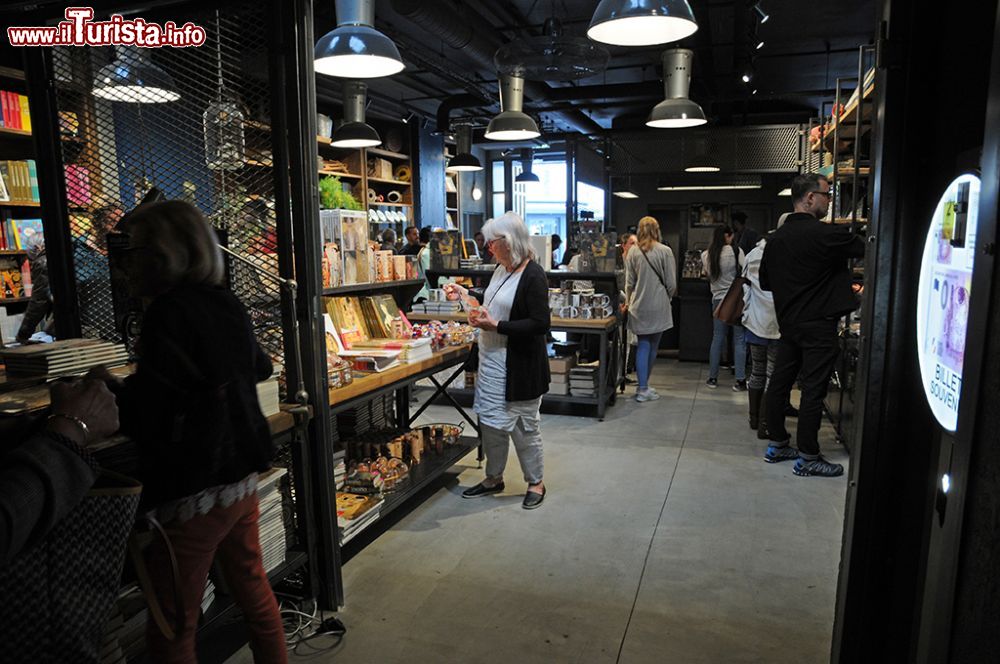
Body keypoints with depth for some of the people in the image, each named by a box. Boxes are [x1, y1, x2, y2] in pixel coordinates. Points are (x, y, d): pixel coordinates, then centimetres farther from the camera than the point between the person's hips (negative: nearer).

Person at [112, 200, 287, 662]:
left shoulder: (169, 312, -18)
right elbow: (258, 368, 24)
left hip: (192, 490, -8)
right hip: (242, 477, 8)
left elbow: (146, 419, -21)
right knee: (253, 589, 22)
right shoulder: (227, 305, 5)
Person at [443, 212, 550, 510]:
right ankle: (494, 478, 33)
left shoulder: (533, 275, -18)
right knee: (491, 421, 16)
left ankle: (536, 482, 25)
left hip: (520, 364, -8)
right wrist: (464, 294, 14)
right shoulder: (501, 269, 8)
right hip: (492, 360, 8)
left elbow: (540, 324, -23)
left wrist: (495, 326, -25)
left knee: (524, 424, 6)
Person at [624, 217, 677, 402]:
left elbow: (629, 282, 4)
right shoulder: (665, 251, -8)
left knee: (643, 346, 6)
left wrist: (629, 301, 18)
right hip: (658, 307, -2)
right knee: (653, 347, 11)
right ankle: (644, 387, 21)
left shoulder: (633, 252, -1)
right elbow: (671, 283, -5)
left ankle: (643, 388, 2)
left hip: (639, 307, 2)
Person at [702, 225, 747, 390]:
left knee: (717, 338, 12)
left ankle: (712, 378, 15)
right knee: (739, 339, 1)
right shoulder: (735, 251, -8)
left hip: (718, 299, 4)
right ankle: (740, 380, 1)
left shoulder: (706, 255, 3)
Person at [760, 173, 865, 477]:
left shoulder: (775, 238, 6)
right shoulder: (825, 234, -16)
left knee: (780, 383, 11)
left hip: (787, 323, 7)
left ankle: (777, 444, 22)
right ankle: (808, 457, 6)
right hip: (818, 325, -7)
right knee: (813, 390, -1)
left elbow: (765, 281, 13)